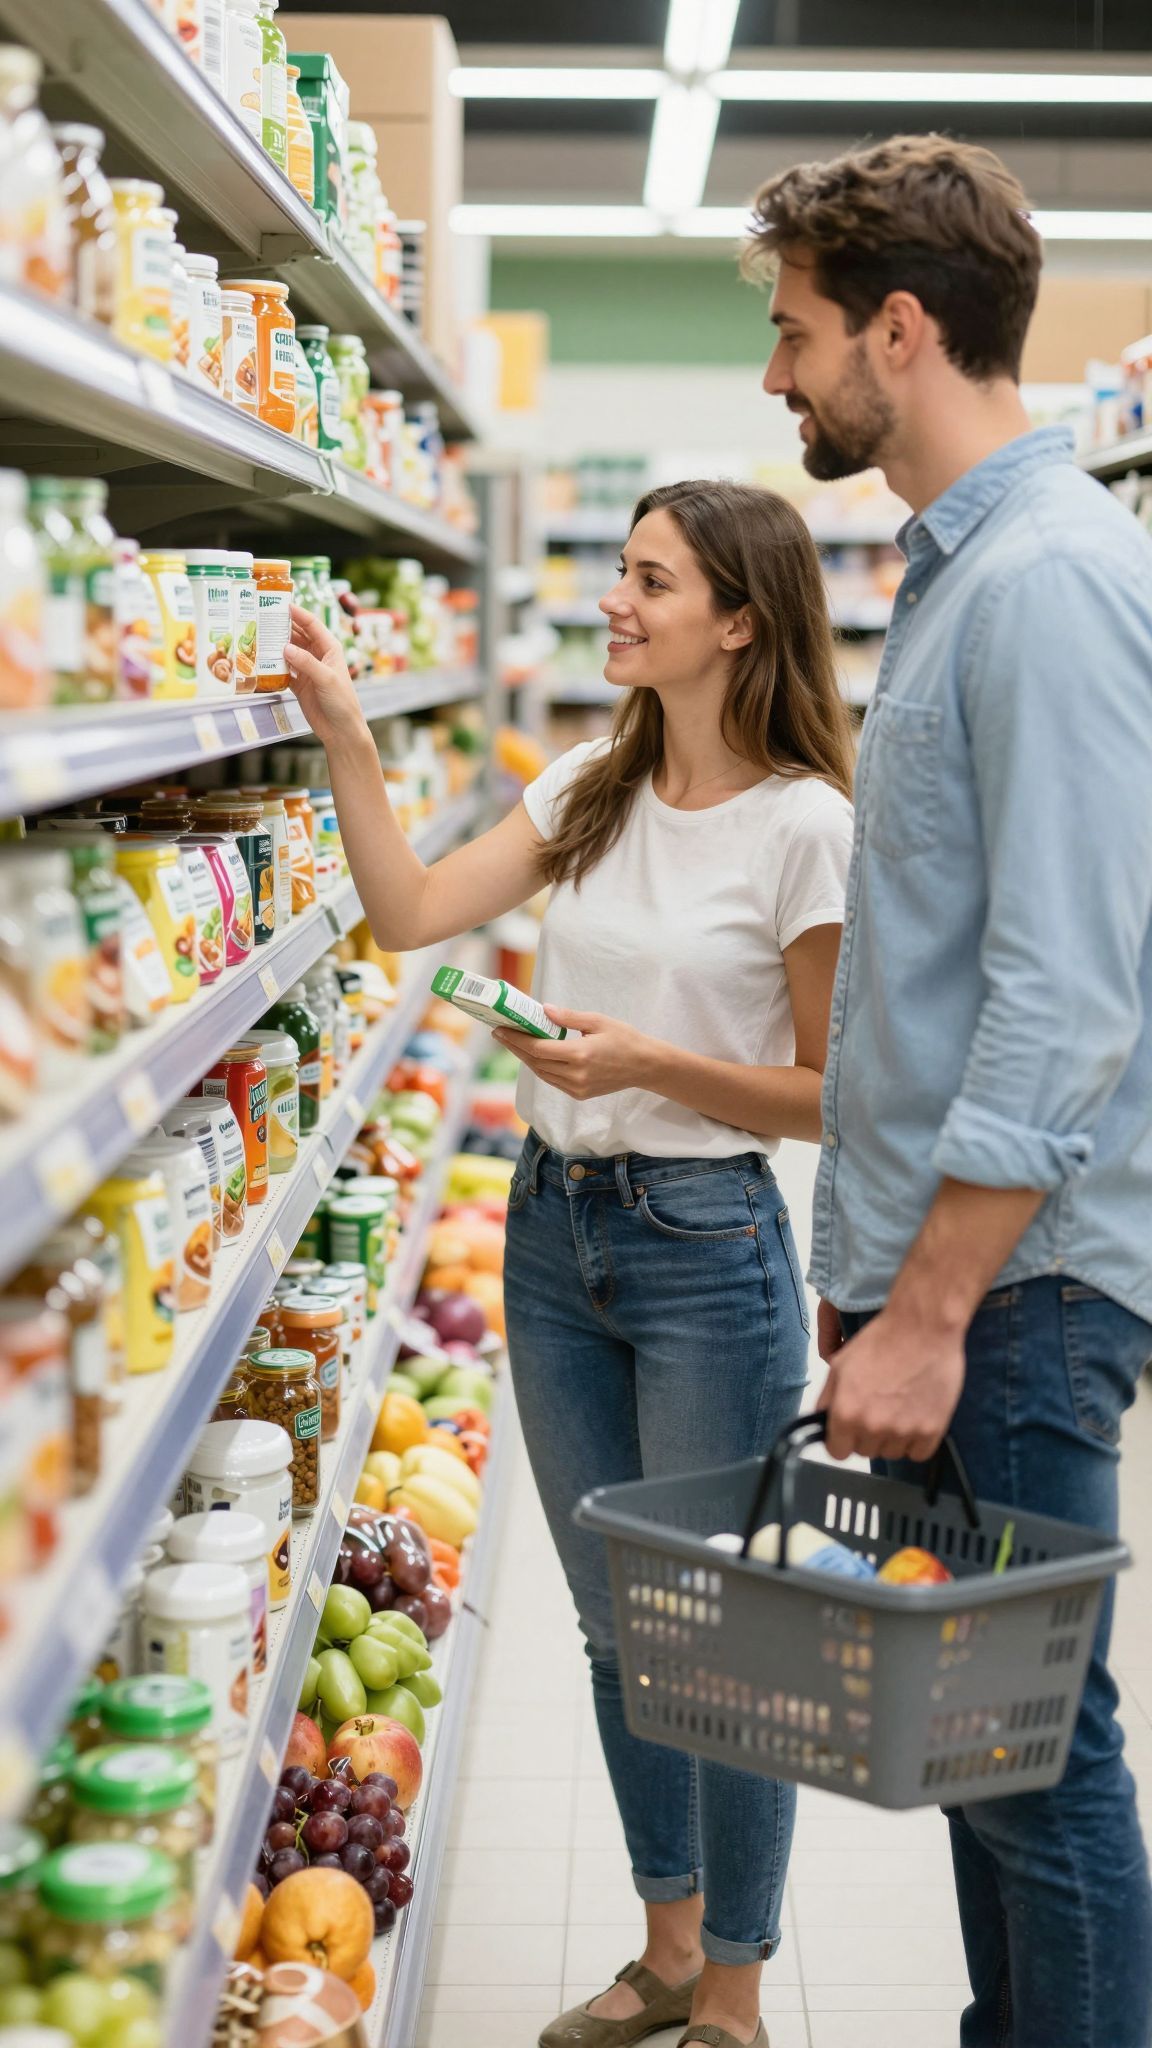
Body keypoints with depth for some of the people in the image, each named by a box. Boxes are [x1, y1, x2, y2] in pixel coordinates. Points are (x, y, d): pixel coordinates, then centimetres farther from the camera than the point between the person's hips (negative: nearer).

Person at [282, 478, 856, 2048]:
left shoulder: (808, 825, -13)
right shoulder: (592, 789, 7)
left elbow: (829, 1093, -10)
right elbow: (412, 913, -1)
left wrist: (650, 1062, -21)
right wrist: (343, 735, -6)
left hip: (708, 1241, -6)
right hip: (556, 1225, 7)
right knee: (615, 1620, 17)